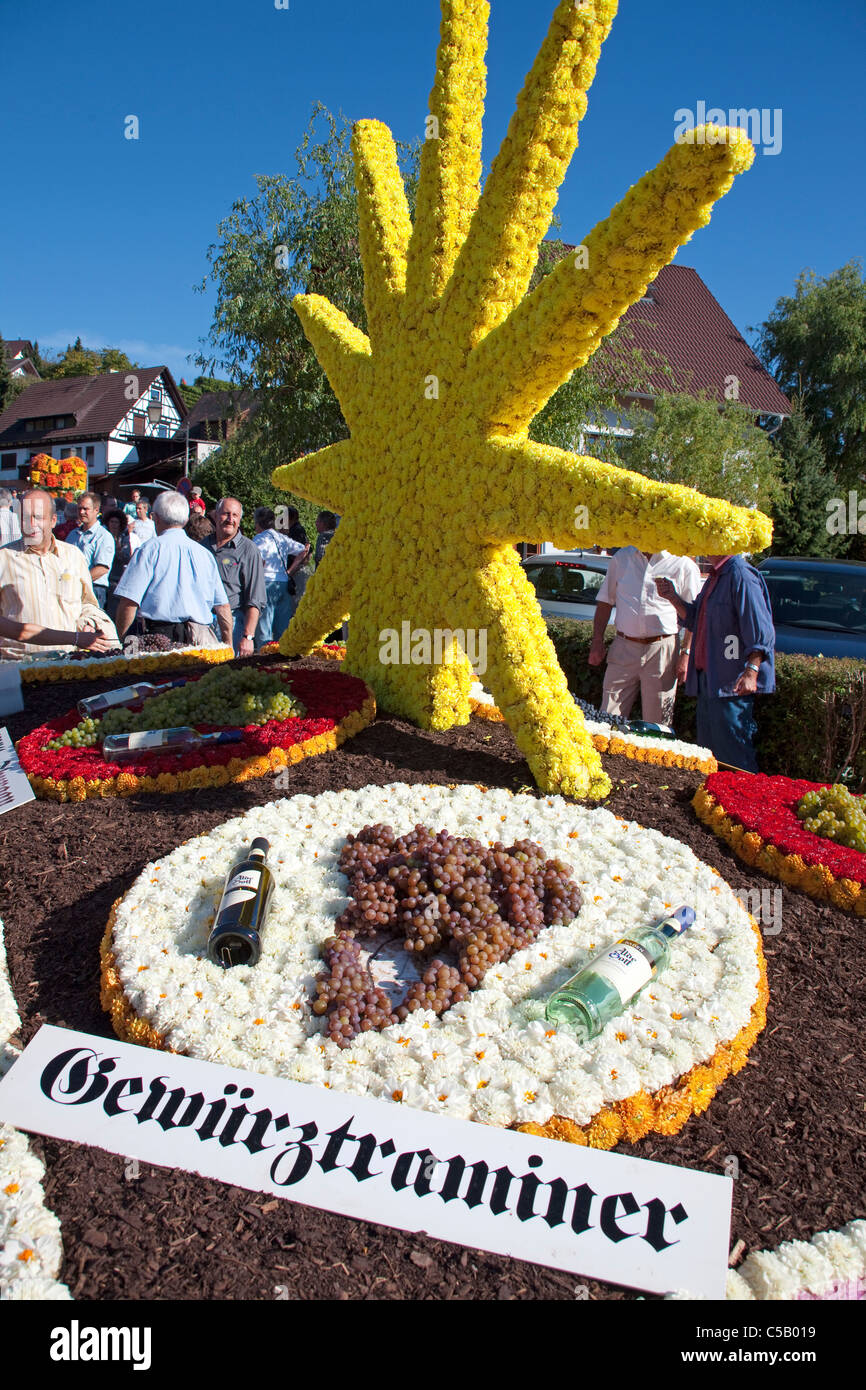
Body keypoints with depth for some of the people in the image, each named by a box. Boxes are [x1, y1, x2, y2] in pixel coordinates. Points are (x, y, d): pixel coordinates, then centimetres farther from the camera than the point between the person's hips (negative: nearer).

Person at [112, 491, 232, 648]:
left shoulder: (149, 549, 1)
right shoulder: (204, 553, 13)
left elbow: (128, 602, -6)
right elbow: (223, 607, 11)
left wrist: (118, 641, 5)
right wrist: (227, 647, 19)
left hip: (160, 635, -4)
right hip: (202, 640, 4)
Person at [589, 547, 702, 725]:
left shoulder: (683, 564, -1)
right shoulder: (621, 558, 9)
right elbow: (605, 602, 15)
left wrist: (686, 654, -8)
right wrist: (597, 641, 7)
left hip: (661, 651, -2)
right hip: (623, 649, 3)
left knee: (656, 726, 5)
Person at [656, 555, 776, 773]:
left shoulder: (741, 576, -15)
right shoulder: (715, 577, 16)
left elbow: (761, 632, -20)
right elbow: (696, 620, 25)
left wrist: (751, 671, -27)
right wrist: (673, 597, 13)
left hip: (732, 682, -10)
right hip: (708, 680, 10)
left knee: (732, 755, -5)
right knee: (709, 754, 16)